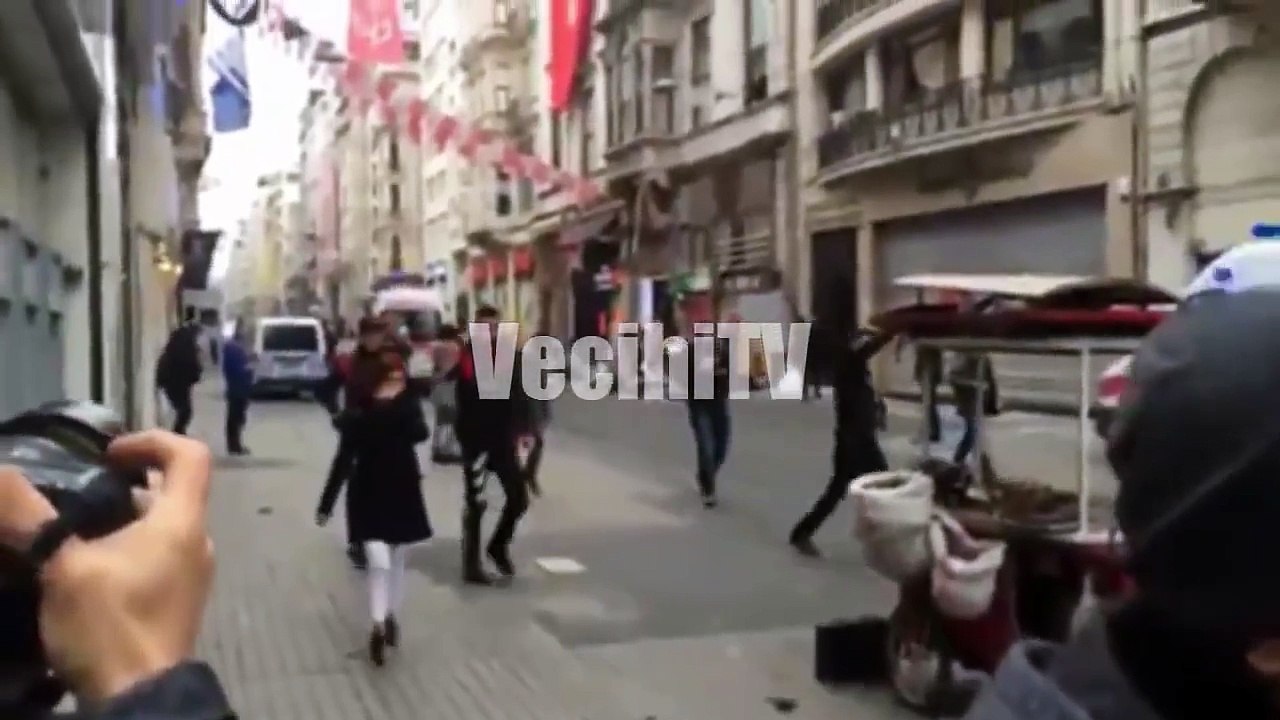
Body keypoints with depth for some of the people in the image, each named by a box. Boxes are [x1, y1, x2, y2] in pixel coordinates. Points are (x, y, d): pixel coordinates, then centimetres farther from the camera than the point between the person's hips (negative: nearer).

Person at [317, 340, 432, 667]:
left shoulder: (409, 403, -6)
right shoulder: (359, 411, -10)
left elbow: (420, 433, -26)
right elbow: (344, 458, -6)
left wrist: (397, 402, -30)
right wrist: (326, 503, -5)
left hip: (403, 492, 2)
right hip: (368, 493, -2)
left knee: (398, 561, 14)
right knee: (379, 562, -10)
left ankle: (391, 618, 33)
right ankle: (378, 627, 4)